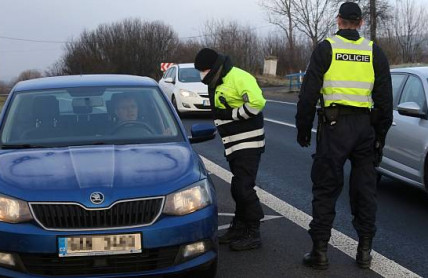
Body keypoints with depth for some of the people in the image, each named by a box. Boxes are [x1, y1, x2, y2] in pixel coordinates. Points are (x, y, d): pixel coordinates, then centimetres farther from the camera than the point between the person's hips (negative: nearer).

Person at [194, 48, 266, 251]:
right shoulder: (216, 83, 15)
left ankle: (253, 234, 1)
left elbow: (257, 102, -28)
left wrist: (233, 114, -20)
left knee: (244, 188, -9)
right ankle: (239, 228, 27)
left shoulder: (238, 78, -17)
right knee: (238, 188, 16)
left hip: (248, 142, -10)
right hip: (234, 145, 10)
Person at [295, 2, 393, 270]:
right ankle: (365, 251, 16)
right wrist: (381, 134, 16)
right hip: (365, 126, 3)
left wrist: (303, 128, 5)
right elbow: (385, 99, 9)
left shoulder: (326, 48, -1)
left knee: (326, 188, 2)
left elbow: (309, 92, -3)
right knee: (365, 189, 11)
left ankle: (320, 252, 3)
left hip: (334, 125, -3)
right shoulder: (375, 52, 8)